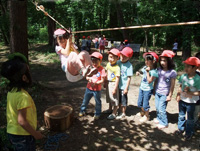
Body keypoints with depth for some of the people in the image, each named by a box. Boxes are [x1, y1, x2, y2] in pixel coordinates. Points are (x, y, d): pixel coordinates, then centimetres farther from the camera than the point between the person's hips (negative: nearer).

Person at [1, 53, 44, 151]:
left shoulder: (11, 91, -2)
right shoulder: (23, 96, -28)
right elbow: (22, 121, -26)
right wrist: (35, 134, -14)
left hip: (12, 132, 7)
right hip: (23, 135, -7)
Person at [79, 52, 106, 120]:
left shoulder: (102, 69, -15)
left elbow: (102, 80, -14)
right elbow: (86, 76, 3)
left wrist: (95, 83, -28)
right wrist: (88, 78, -20)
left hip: (97, 89, -4)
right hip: (89, 88, 4)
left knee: (98, 102, 12)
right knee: (85, 100, 18)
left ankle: (97, 114, 31)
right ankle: (82, 110, 39)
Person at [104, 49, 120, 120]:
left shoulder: (117, 68, -23)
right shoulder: (108, 64, -1)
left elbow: (117, 79, -22)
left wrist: (115, 88, -21)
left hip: (113, 84, -8)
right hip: (108, 83, 8)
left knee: (114, 99, 5)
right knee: (109, 97, 23)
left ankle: (114, 113, 19)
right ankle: (110, 109, 44)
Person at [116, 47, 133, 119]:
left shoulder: (129, 65, -17)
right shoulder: (118, 62, -1)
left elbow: (129, 78, -15)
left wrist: (126, 88, -14)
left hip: (124, 86, -5)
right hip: (118, 85, 6)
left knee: (123, 100, 10)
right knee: (119, 100, 19)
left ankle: (123, 113, 28)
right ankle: (121, 111, 38)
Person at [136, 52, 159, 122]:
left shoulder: (154, 71, -21)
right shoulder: (145, 68, 0)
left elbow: (149, 81, -26)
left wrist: (147, 72, -26)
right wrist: (139, 74, 0)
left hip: (148, 90, -7)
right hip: (142, 88, 8)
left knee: (145, 103, 5)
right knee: (139, 102, 20)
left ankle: (146, 116, 28)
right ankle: (142, 112, 46)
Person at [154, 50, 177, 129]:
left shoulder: (172, 72, -15)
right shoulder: (159, 70, 1)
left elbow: (172, 85, -11)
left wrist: (170, 95, -10)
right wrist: (154, 90, 14)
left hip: (164, 94, -5)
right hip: (157, 92, 6)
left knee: (161, 109, -3)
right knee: (157, 108, 15)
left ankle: (164, 123, 17)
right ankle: (159, 119, 36)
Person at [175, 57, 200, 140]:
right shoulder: (183, 76, -6)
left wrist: (190, 93, -30)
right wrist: (178, 95, -3)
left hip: (191, 102, -4)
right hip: (182, 100, 5)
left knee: (190, 118, 14)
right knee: (181, 115, 21)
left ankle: (189, 132, 32)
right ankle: (181, 128, 42)